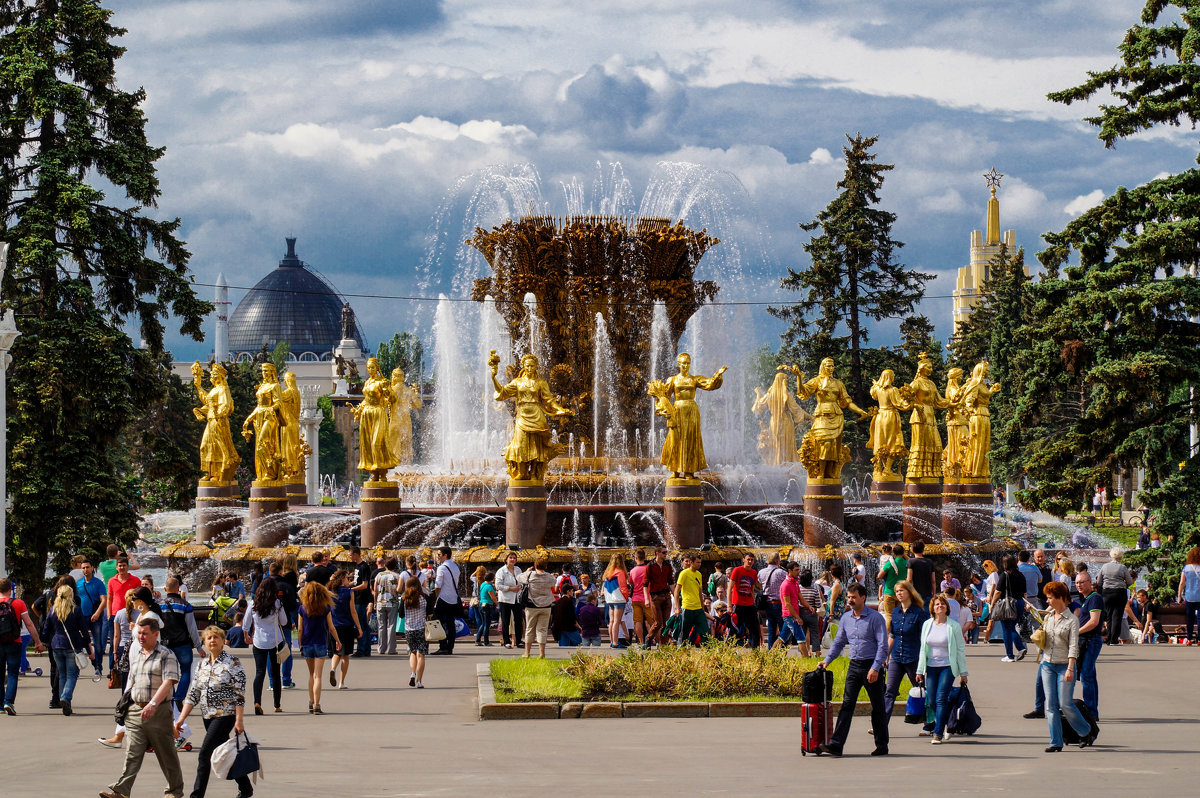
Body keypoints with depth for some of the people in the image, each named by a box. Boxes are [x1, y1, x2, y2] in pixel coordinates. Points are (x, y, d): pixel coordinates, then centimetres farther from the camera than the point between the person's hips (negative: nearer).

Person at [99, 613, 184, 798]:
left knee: (167, 755, 6)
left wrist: (153, 704, -29)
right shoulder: (134, 653, 15)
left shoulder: (166, 655, -6)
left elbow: (168, 682, -18)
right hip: (135, 710, 5)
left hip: (159, 712, -5)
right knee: (132, 753, -6)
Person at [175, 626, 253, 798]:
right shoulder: (202, 664, 11)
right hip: (207, 716, 7)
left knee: (205, 753, -13)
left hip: (225, 715, -7)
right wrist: (181, 718, 6)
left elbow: (240, 694, -10)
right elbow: (194, 693, 12)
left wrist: (239, 720, -15)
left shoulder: (232, 662, -8)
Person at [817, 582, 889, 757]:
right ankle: (836, 744, -11)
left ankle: (882, 745, 15)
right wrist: (827, 660, 6)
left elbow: (883, 645, -12)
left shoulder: (875, 618, -8)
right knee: (847, 704, -5)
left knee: (877, 708, 4)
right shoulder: (846, 618, 10)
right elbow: (839, 642, 19)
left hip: (872, 666, -5)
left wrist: (875, 668, -21)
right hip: (854, 665, 5)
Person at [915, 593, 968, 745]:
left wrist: (963, 673, 0)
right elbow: (922, 648, 12)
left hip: (948, 667, -4)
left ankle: (938, 733, -11)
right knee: (932, 700, 3)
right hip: (931, 667, 4)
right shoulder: (927, 624, 7)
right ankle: (948, 724, 28)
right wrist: (920, 670, 10)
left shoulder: (954, 626, -3)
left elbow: (961, 650, 0)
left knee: (941, 699, -13)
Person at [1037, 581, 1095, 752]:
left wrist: (1070, 669, -19)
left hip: (1064, 665, -6)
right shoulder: (1048, 618, 11)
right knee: (1051, 705, 1)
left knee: (1065, 704, -6)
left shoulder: (1072, 620, -7)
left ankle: (1086, 732, 16)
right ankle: (1056, 742, 3)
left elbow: (1073, 646, -12)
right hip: (1047, 666, 6)